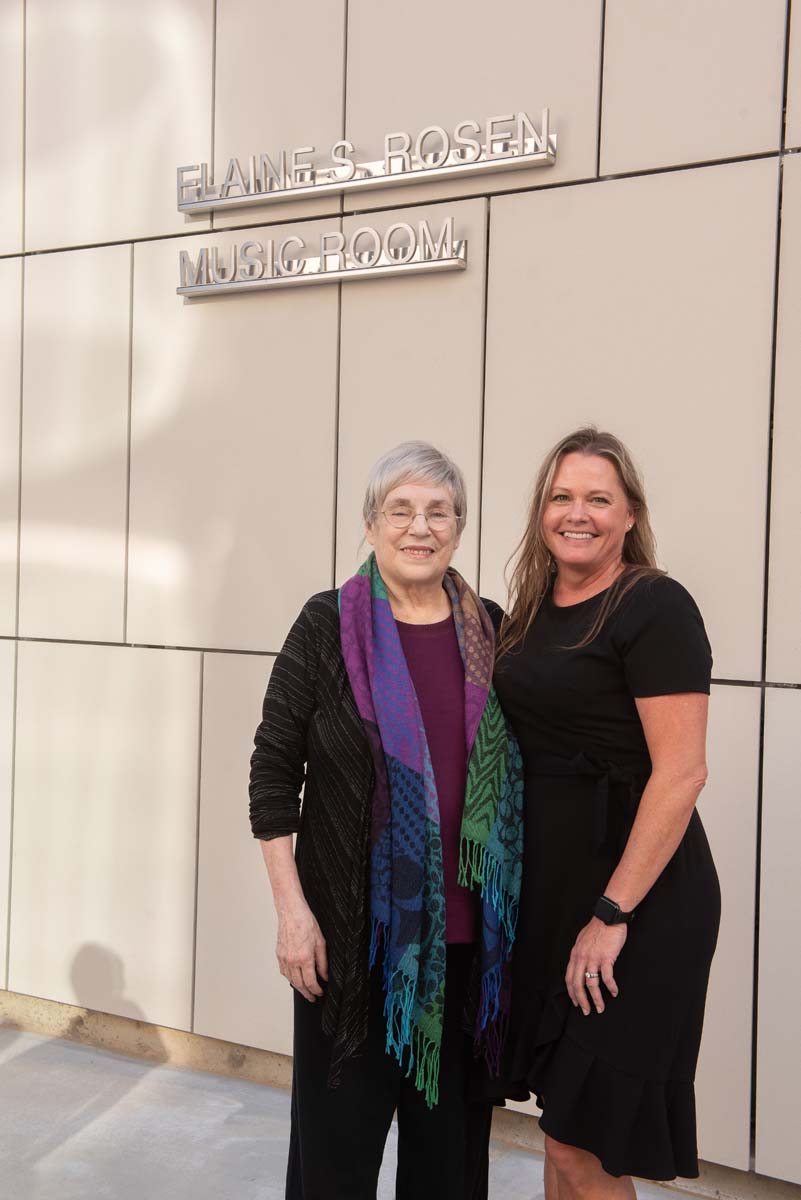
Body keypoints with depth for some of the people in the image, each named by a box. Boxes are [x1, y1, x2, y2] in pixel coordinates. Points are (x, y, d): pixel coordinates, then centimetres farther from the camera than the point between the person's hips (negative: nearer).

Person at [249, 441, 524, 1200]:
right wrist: (291, 906, -9)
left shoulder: (489, 630, 4)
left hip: (466, 930, 3)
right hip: (354, 924, -3)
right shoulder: (327, 625, -6)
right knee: (340, 1124, 9)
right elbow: (273, 772, -4)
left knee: (451, 1135, 15)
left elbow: (517, 772, 11)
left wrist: (513, 908, 9)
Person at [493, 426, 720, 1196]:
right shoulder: (532, 610, 9)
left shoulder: (654, 607, -13)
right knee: (559, 1115, 17)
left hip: (636, 894, -7)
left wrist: (613, 913, -19)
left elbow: (680, 772, -19)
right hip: (547, 885, 7)